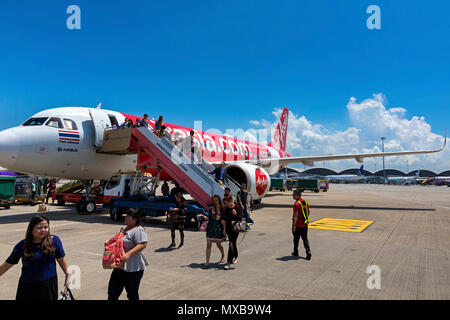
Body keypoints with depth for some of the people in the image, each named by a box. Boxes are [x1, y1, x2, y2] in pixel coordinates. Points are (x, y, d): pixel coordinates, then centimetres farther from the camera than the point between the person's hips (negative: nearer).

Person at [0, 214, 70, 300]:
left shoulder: (54, 240, -7)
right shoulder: (22, 245, -6)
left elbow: (61, 259, 1)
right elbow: (7, 264, 2)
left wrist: (68, 275, 5)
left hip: (49, 284, 0)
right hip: (27, 286, 1)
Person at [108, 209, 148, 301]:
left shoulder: (139, 230, -17)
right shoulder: (126, 229, 14)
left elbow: (143, 245, -28)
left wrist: (128, 254, -34)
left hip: (133, 269, -10)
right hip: (120, 266, 10)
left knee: (132, 294, 3)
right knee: (113, 290, 18)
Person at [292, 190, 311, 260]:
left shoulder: (296, 204, -20)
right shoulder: (305, 202, 5)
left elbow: (295, 216, -23)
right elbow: (308, 211, 16)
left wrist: (293, 226, -22)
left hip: (298, 225, -6)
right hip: (305, 225, 7)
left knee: (296, 239, 11)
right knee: (305, 239, 10)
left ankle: (296, 252, 25)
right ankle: (308, 252, -2)